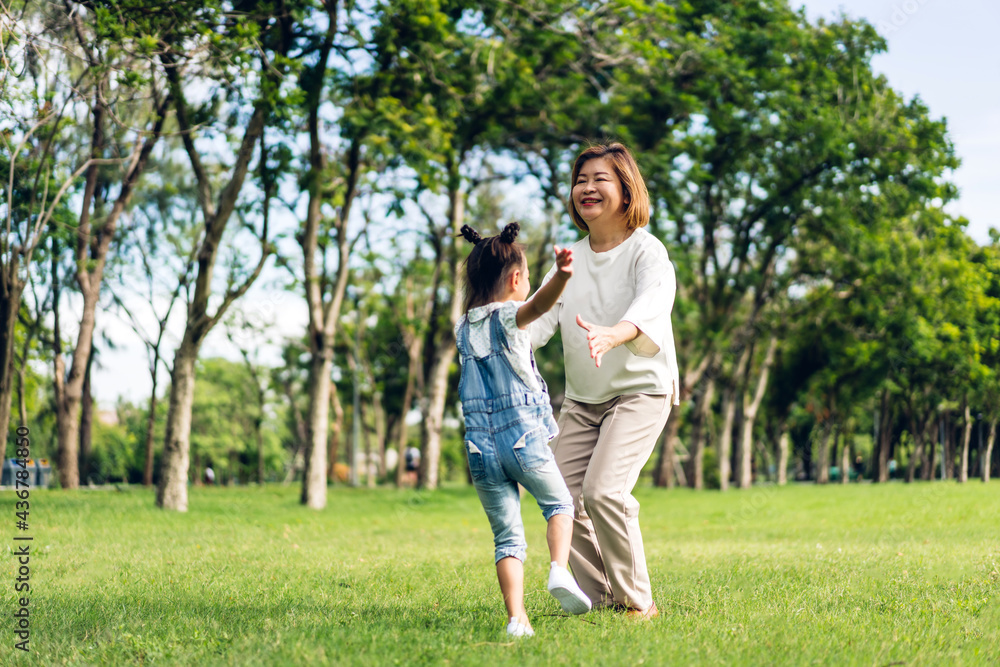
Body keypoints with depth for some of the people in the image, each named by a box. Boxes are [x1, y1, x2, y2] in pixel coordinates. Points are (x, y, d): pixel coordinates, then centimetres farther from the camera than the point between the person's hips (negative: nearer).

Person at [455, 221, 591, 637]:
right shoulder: (508, 316, -6)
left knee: (507, 538, 6)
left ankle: (516, 619, -6)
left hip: (481, 449, 4)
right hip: (523, 438, -4)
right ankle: (559, 569, -5)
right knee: (558, 503, 19)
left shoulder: (463, 330, 13)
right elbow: (537, 305, -29)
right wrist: (561, 277, -49)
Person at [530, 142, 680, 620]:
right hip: (581, 398, 6)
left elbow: (651, 304, -30)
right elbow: (540, 315, 3)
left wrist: (612, 335, -51)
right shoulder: (571, 258, 10)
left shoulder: (646, 251, -10)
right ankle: (596, 599, 12)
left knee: (603, 489, -21)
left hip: (641, 389, -6)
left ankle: (636, 600, -5)